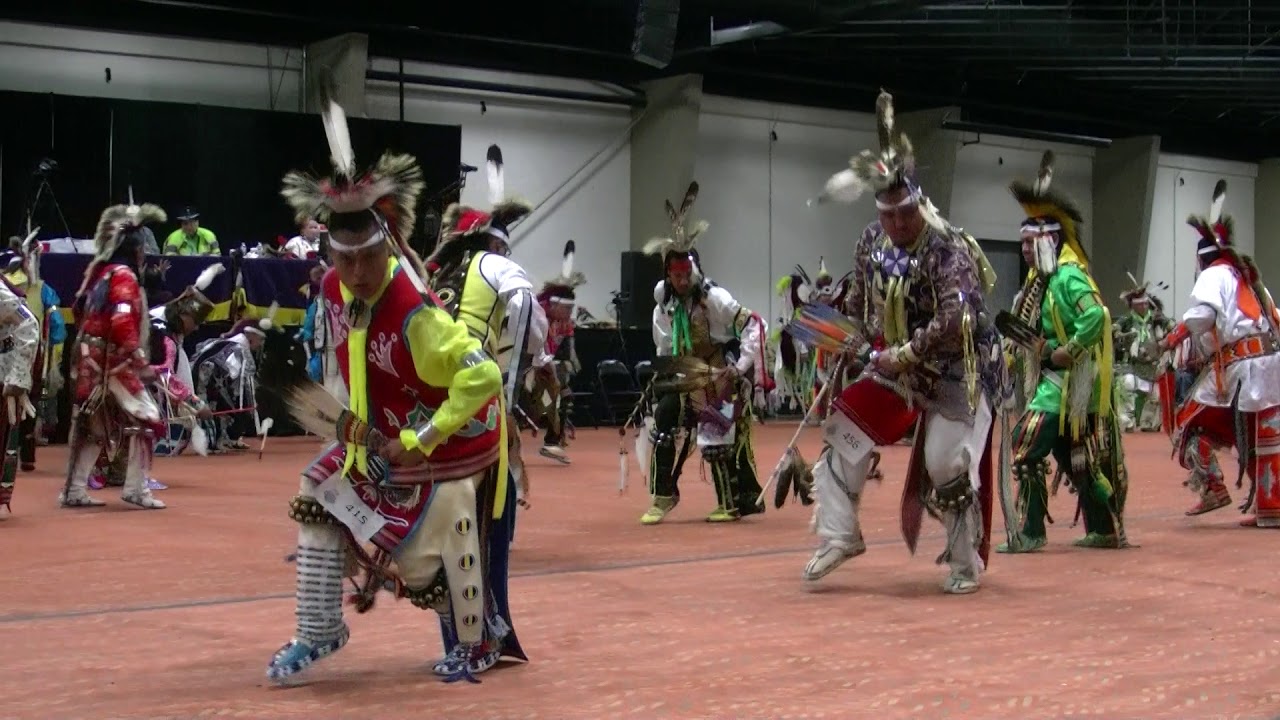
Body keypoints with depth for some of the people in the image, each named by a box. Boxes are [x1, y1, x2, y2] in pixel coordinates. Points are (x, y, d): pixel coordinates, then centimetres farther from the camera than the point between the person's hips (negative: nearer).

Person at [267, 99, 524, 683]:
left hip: (450, 441, -8)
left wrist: (419, 440, -31)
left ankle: (477, 644, 28)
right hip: (382, 436, 8)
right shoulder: (334, 289, -9)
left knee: (438, 551, -1)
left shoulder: (415, 314, -33)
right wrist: (359, 417, 10)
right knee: (319, 498, 4)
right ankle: (319, 632, 15)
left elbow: (483, 377, -36)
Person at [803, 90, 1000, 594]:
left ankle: (966, 565, 10)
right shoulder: (872, 243, -1)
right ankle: (840, 536, 6)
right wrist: (861, 341, 1)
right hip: (895, 365, 6)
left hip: (956, 370, -6)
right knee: (844, 431, -4)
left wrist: (904, 354, -27)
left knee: (948, 467, -10)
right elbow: (860, 299, 15)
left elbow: (956, 321, -31)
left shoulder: (949, 249, -22)